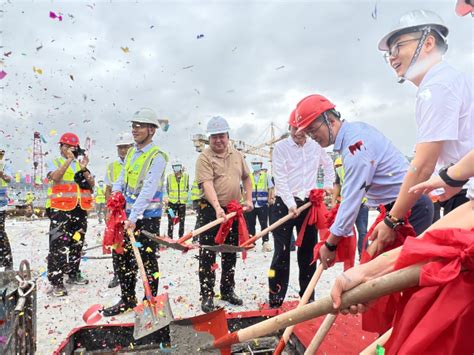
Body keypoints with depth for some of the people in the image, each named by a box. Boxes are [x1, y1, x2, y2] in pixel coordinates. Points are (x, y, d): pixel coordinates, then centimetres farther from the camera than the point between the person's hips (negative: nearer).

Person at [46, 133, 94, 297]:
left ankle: (73, 274, 26)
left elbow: (91, 185, 6)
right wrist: (69, 160, -21)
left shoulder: (81, 164, 16)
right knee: (58, 246, -8)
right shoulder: (55, 163, 5)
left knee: (77, 244, 13)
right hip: (60, 210, -5)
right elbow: (55, 177, -17)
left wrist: (84, 169, -8)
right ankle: (56, 282, -3)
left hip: (80, 210, 5)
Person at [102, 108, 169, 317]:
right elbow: (120, 182, 13)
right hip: (128, 215, 8)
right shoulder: (131, 153, 12)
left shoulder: (157, 157, -13)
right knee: (122, 257, 14)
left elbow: (148, 191, -22)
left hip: (147, 217, -8)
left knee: (147, 260, 2)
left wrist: (133, 218, -26)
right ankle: (127, 299, 30)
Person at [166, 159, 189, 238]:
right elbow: (167, 188, 8)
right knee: (171, 220, -1)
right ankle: (170, 237, 7)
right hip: (172, 202, -1)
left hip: (182, 202, 1)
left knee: (182, 221, 10)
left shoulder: (186, 176, -2)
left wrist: (184, 195, 6)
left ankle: (181, 237, 20)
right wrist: (171, 196, 7)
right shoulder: (169, 176, -4)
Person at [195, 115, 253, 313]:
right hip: (210, 210, -6)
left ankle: (227, 290, 29)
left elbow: (246, 177, 20)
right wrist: (217, 207, -34)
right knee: (208, 254, -1)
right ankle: (207, 295, 9)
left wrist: (248, 199, 8)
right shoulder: (204, 158, -10)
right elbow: (207, 184, -22)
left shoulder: (237, 155, 10)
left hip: (233, 211, 6)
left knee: (230, 254, 15)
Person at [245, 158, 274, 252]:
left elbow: (271, 188, 7)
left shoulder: (266, 176, 6)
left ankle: (265, 242, 5)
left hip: (263, 205, -2)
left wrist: (269, 199, -1)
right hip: (251, 204, 2)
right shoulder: (249, 176, 9)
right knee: (250, 224, 6)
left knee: (264, 224, 0)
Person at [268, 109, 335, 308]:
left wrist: (328, 184, 12)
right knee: (282, 252, -4)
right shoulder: (280, 148, -5)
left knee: (308, 251, 10)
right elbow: (280, 179, -12)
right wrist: (291, 204, -21)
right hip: (285, 204, -4)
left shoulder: (315, 146, 8)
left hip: (309, 203, 4)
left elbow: (328, 165, 26)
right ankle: (275, 300, 3)